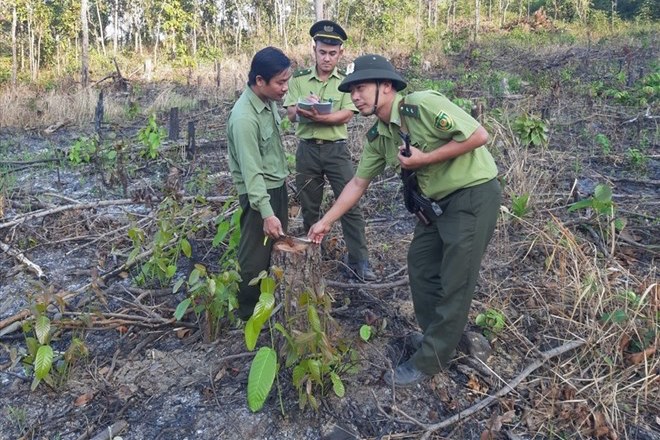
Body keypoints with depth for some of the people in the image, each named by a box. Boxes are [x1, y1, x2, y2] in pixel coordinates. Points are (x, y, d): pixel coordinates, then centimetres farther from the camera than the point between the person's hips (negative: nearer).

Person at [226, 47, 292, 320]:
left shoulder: (270, 100, 1)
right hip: (258, 192, -9)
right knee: (255, 255, 4)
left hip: (278, 186, 9)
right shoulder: (244, 117, -26)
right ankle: (248, 312, 22)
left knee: (277, 245, 20)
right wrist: (266, 213, -30)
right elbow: (251, 171, -28)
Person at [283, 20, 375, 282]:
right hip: (307, 150, 2)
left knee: (350, 205, -4)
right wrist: (304, 107, -26)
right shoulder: (299, 80, 6)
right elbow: (291, 114, -4)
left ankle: (359, 262, 3)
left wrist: (317, 116, -25)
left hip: (336, 149, -1)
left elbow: (346, 115, -11)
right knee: (309, 207, 11)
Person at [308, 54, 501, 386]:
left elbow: (479, 135, -23)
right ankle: (438, 336, 34)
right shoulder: (378, 136, 3)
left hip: (474, 195, -8)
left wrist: (424, 158, -22)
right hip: (437, 202, 8)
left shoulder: (424, 104, -22)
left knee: (454, 283, 0)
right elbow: (358, 183, 9)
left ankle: (430, 359, 13)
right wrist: (326, 222, 8)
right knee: (420, 264, 14)